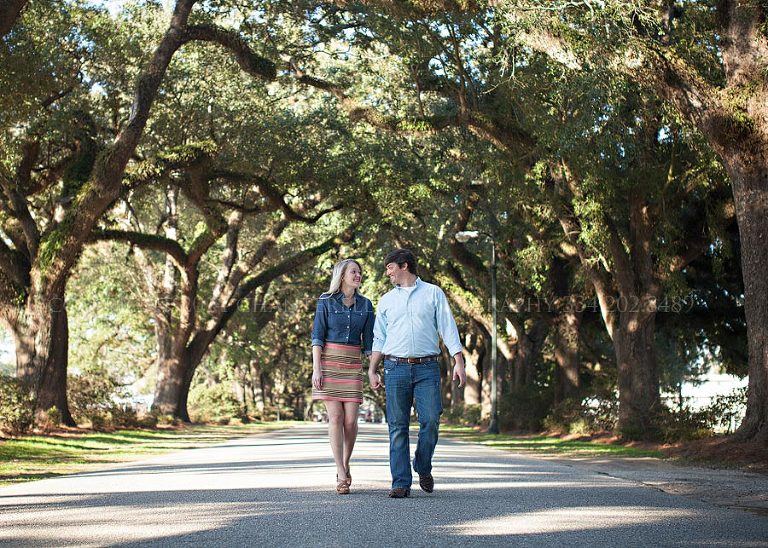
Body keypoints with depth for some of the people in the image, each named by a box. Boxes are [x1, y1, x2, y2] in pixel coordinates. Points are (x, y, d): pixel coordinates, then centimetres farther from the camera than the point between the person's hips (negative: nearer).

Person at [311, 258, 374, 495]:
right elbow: (317, 336, -3)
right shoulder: (326, 301, 1)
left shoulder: (365, 305, 10)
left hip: (353, 364, 3)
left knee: (350, 419, -5)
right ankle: (342, 475, -6)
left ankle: (345, 465, 19)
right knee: (335, 417, -9)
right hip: (329, 360, -2)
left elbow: (369, 341, 10)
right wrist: (316, 368, -12)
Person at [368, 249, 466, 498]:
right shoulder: (387, 300, 15)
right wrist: (371, 370, 7)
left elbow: (448, 328, 3)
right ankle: (401, 483, 1)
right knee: (398, 426, -2)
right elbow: (379, 339, 16)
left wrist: (458, 362, -6)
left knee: (430, 420, -10)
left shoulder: (433, 293, 8)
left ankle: (423, 469, 14)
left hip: (427, 368, -2)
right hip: (396, 368, 2)